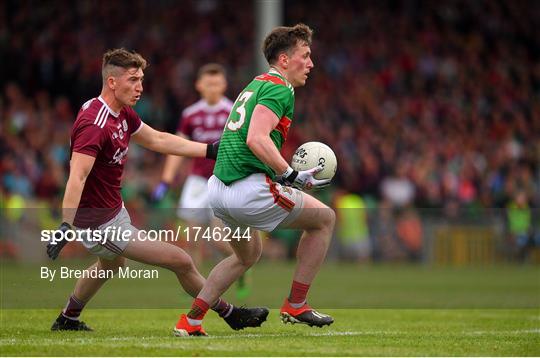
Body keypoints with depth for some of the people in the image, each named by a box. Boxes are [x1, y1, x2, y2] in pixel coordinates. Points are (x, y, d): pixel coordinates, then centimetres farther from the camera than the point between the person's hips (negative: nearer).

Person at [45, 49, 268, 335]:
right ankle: (230, 314, 11)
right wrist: (65, 227, -46)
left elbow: (157, 140, 16)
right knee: (181, 261, -7)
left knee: (111, 264, 39)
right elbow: (77, 178, -37)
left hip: (114, 210, 11)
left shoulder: (122, 114, 4)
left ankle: (67, 320, 55)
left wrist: (211, 150, 14)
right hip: (101, 225, -11)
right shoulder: (94, 124, -27)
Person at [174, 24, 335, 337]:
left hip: (219, 187, 10)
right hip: (249, 191, -10)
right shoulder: (279, 88, -10)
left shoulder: (257, 85, 21)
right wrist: (292, 176, -20)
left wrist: (293, 178, 23)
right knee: (325, 218, 7)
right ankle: (296, 305, 9)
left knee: (249, 255, 31)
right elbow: (257, 139, -24)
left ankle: (191, 320, 24)